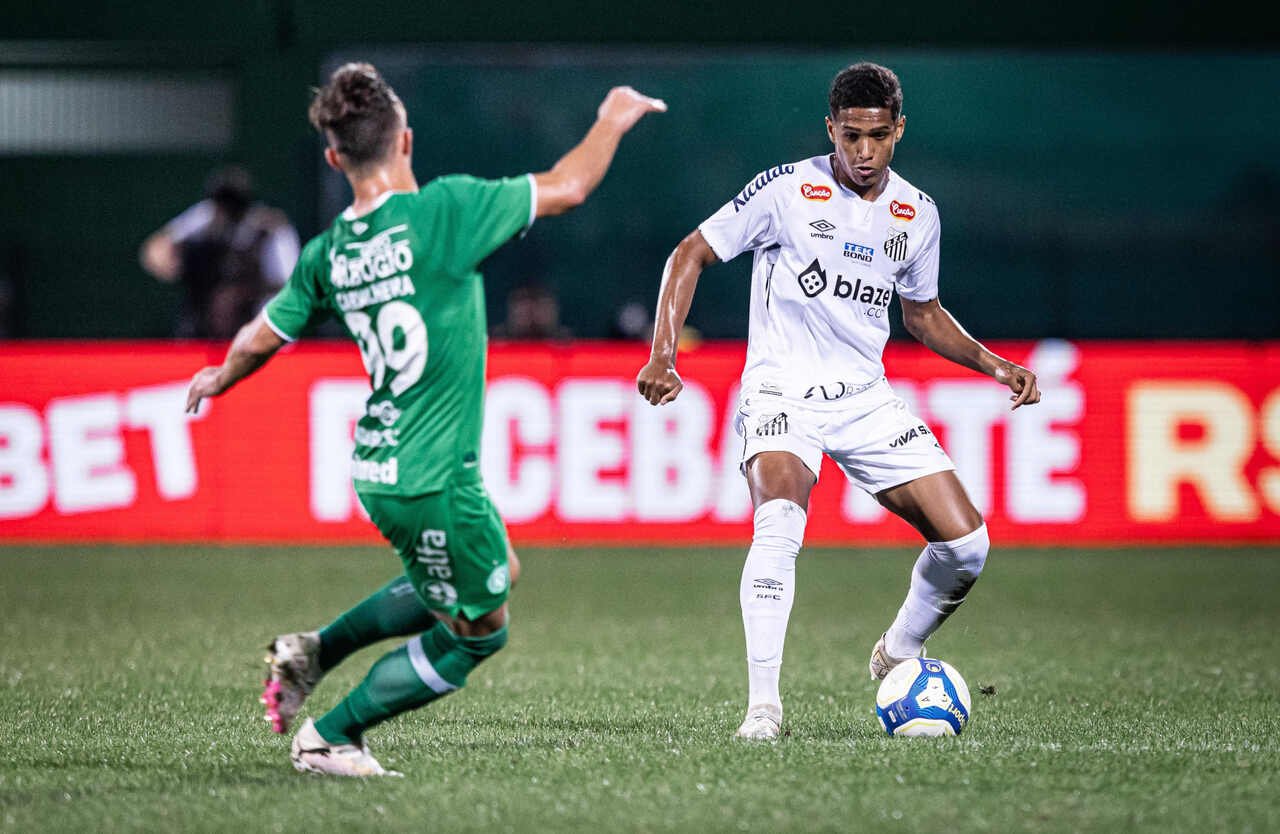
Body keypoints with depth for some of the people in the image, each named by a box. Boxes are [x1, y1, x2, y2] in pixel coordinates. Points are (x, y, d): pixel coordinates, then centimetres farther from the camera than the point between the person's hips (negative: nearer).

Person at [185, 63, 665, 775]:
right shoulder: (442, 211, -18)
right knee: (480, 631, 12)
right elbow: (567, 188, -12)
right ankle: (331, 737, 13)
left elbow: (259, 342, 14)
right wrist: (613, 121, 7)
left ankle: (315, 651, 26)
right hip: (434, 480, -8)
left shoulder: (329, 253, 1)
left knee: (497, 575, 28)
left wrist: (219, 379, 36)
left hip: (379, 471, 8)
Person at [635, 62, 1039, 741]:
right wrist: (662, 356, -15)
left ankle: (899, 655, 24)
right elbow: (691, 254, -4)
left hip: (866, 398, 5)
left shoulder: (916, 215, 6)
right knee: (780, 520, -34)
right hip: (782, 393, -5)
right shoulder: (787, 190, -9)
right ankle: (763, 704, -31)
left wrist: (993, 365, 9)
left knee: (966, 544, -5)